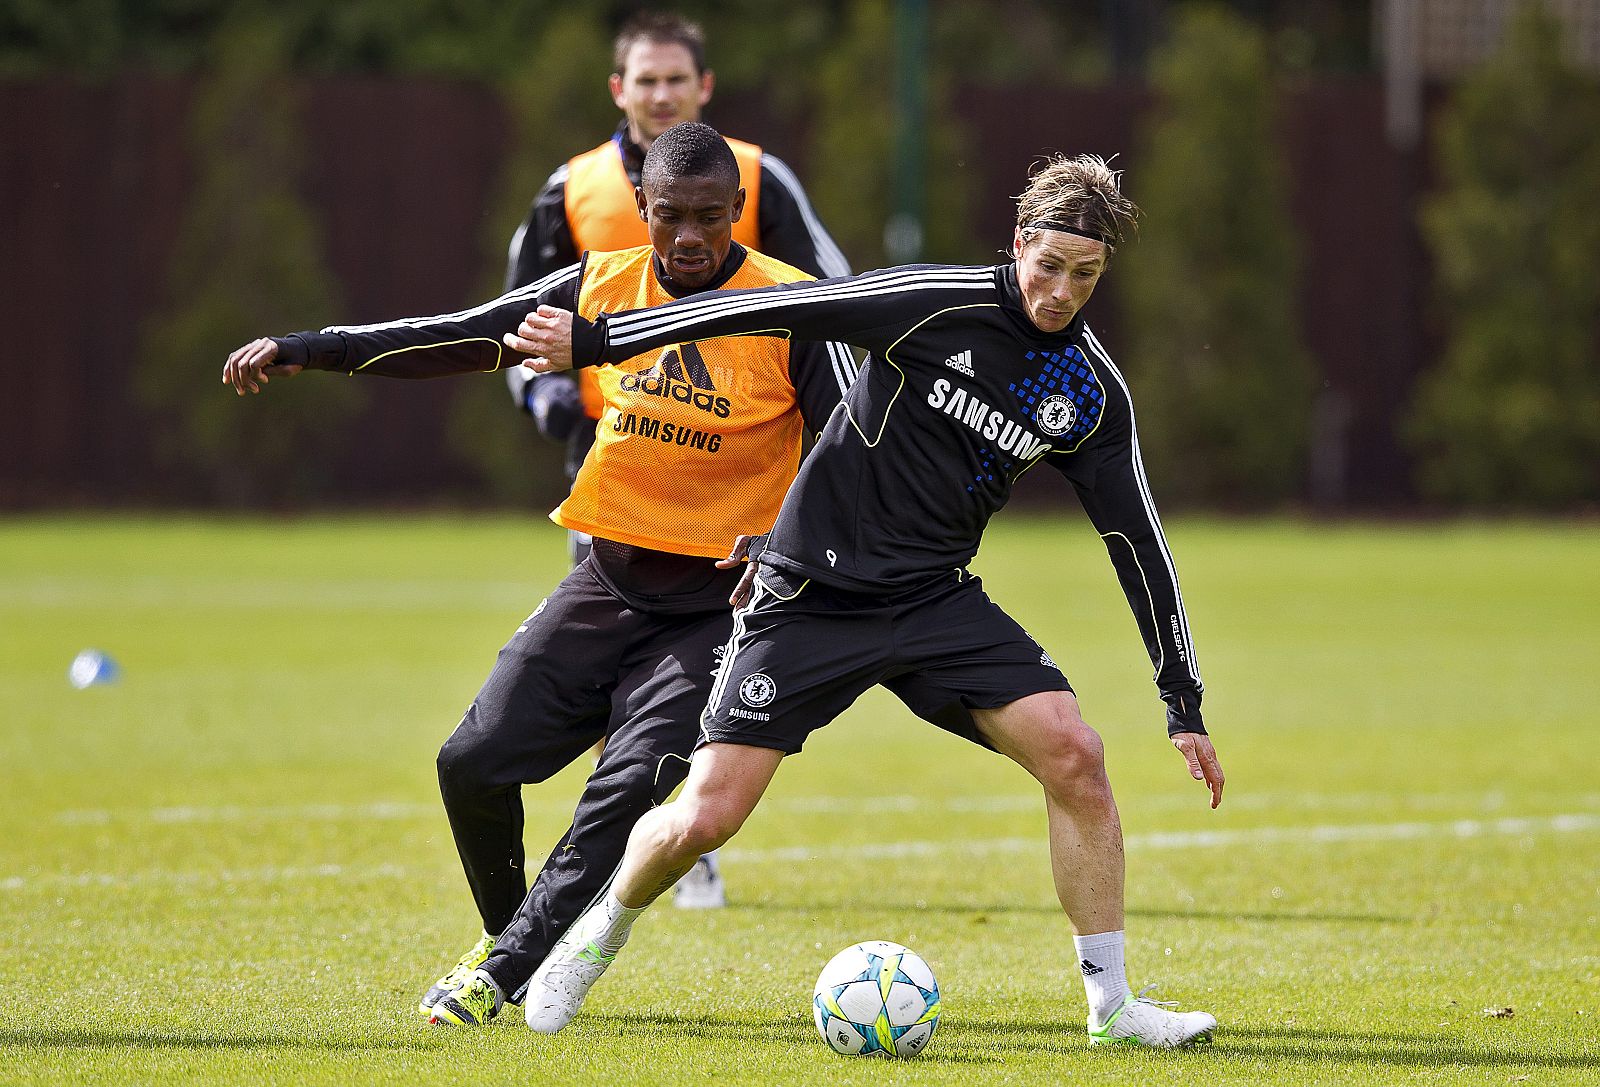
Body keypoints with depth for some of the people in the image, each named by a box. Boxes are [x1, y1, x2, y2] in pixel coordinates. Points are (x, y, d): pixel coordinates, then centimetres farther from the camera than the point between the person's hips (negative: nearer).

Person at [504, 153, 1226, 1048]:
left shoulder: (1094, 393, -1)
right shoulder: (939, 305, -16)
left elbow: (1139, 541, 5)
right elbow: (771, 310, -16)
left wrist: (1185, 701, 4)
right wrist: (597, 339, -18)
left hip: (937, 598, 4)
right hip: (812, 594, -4)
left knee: (1075, 754, -16)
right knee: (705, 818, -9)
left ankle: (1112, 1003, -4)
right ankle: (602, 931, 25)